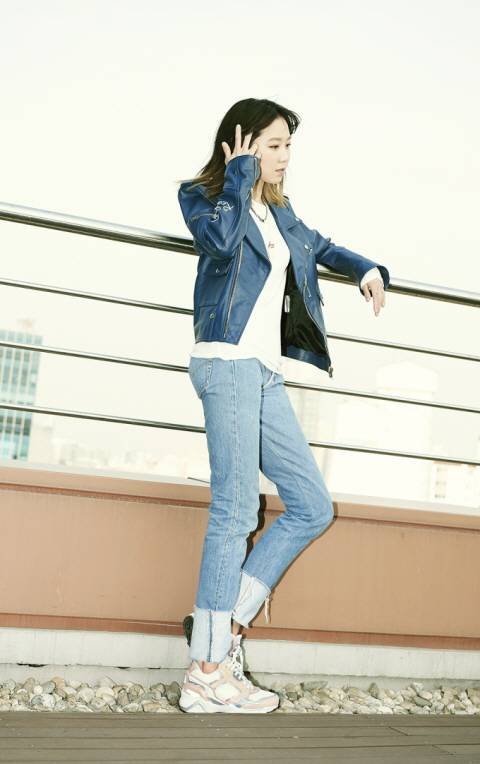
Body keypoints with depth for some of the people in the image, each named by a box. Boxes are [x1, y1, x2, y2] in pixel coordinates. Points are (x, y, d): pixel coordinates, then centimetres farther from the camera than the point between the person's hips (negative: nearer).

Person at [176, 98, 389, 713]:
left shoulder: (279, 212, 25)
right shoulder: (201, 195, 4)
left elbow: (319, 246, 41)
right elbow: (223, 238, -19)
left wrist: (366, 268, 23)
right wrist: (240, 173, -4)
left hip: (264, 372, 8)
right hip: (227, 359, -8)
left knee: (312, 507, 3)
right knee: (237, 509, -14)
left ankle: (226, 621, 6)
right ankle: (207, 674, -10)